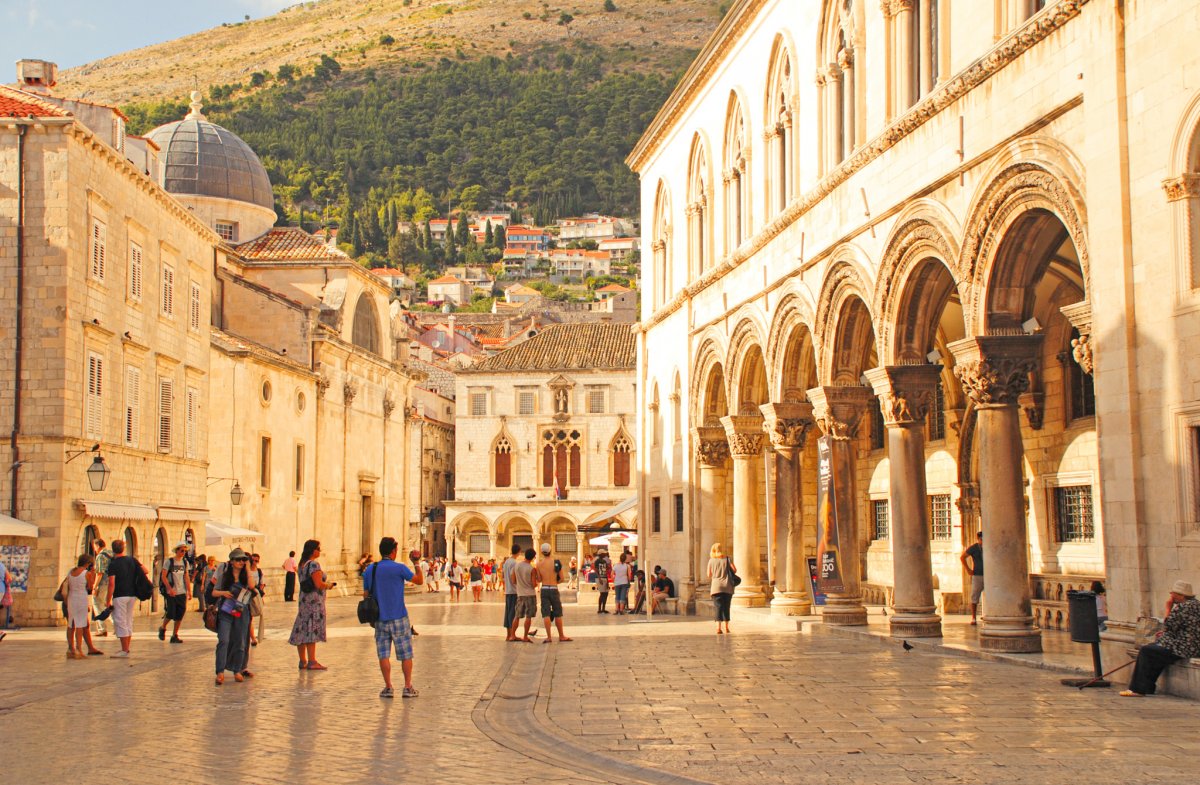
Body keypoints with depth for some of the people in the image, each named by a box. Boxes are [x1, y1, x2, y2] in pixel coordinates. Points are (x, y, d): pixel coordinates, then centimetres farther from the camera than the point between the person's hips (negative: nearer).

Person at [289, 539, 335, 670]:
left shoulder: (302, 564, 14)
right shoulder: (314, 564, -14)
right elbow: (319, 584, -20)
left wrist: (325, 585, 18)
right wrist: (328, 585, -1)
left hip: (303, 599, 9)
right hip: (314, 601, -9)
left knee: (302, 630, 9)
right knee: (312, 630, -8)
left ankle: (303, 661, 15)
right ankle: (311, 662, -10)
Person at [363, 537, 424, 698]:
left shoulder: (370, 569, 4)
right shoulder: (399, 568, -9)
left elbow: (366, 594, 9)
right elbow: (419, 580, 4)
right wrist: (417, 564, 19)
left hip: (380, 619, 3)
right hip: (399, 618, -3)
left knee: (383, 654, 6)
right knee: (406, 654, 6)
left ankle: (388, 688, 5)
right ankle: (408, 687, 7)